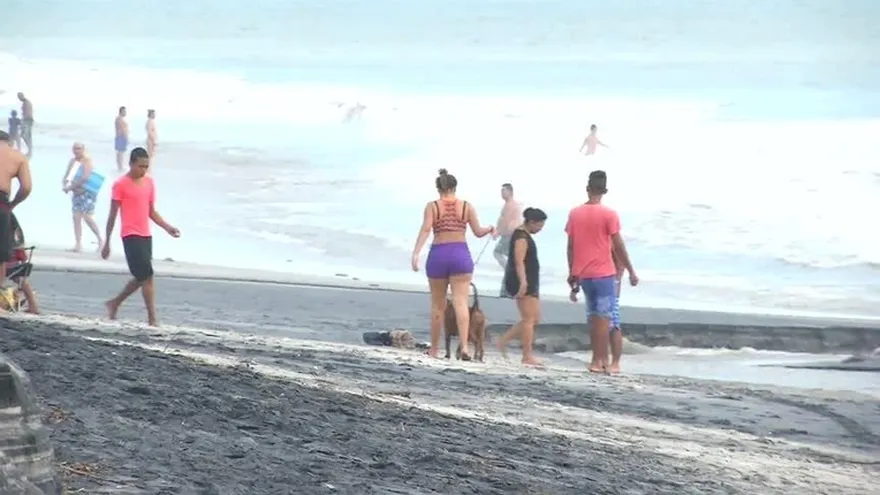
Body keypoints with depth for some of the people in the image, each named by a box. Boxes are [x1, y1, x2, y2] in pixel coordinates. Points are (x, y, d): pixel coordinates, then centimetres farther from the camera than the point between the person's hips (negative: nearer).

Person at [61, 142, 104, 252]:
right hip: (76, 194, 7)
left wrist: (70, 187, -20)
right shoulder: (72, 161, 10)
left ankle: (100, 241, 5)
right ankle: (78, 244, 3)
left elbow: (85, 178, -22)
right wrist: (64, 185, -11)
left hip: (87, 193, -7)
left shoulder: (87, 161, -11)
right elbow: (66, 176, 12)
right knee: (76, 217, 1)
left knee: (87, 217, -10)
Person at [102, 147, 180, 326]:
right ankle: (152, 319, -8)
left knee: (141, 277, 11)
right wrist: (107, 243, -4)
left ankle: (114, 303, 31)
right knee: (147, 275, -12)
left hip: (146, 236, 7)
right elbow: (112, 215, -5)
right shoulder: (121, 184, -7)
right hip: (131, 236, -7)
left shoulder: (149, 182, 12)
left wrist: (167, 227, 3)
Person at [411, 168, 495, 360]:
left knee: (438, 305, 11)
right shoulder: (467, 206, 4)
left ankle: (434, 349, 19)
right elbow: (478, 232, 7)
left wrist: (415, 253, -18)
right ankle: (464, 346, -20)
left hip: (437, 254, 0)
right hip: (460, 254, 0)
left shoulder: (432, 206, 0)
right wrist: (490, 229, 27)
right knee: (461, 302, -5)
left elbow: (425, 230, -12)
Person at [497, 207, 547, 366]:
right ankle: (527, 356, -7)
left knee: (534, 318, 12)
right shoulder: (521, 237, -14)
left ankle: (503, 341, 14)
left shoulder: (523, 235, 18)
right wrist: (523, 282, -32)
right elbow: (519, 262, -23)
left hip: (529, 283, 11)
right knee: (529, 319, -9)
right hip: (523, 282, -11)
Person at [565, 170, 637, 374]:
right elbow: (618, 246, -9)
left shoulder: (574, 213, 4)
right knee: (604, 316, -1)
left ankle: (597, 359, 16)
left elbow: (570, 246, 7)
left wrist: (572, 272, 17)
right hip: (603, 273, -5)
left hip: (583, 273, 5)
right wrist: (631, 272, -1)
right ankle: (601, 361, -4)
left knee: (593, 315, 15)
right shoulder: (609, 214, -9)